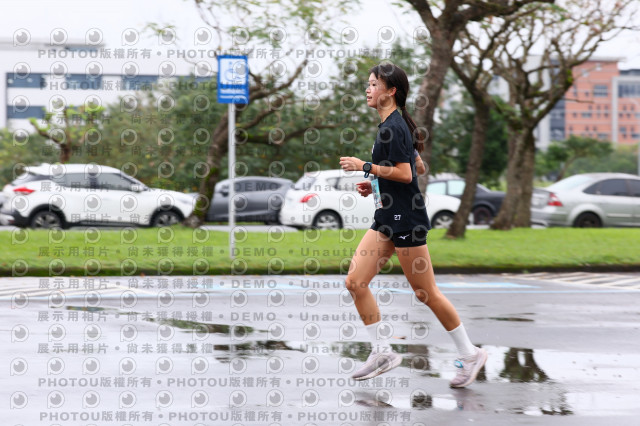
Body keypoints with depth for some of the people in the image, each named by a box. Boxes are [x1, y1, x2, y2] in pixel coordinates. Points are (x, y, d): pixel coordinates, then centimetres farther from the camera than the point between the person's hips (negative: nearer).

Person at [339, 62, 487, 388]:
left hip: (405, 218, -10)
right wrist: (375, 185, 16)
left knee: (425, 293, -1)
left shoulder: (393, 127, -16)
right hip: (387, 217, 10)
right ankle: (382, 352, 8)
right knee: (355, 281, 2)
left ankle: (469, 354, 12)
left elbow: (404, 174, -23)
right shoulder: (389, 125, 14)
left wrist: (365, 167, -17)